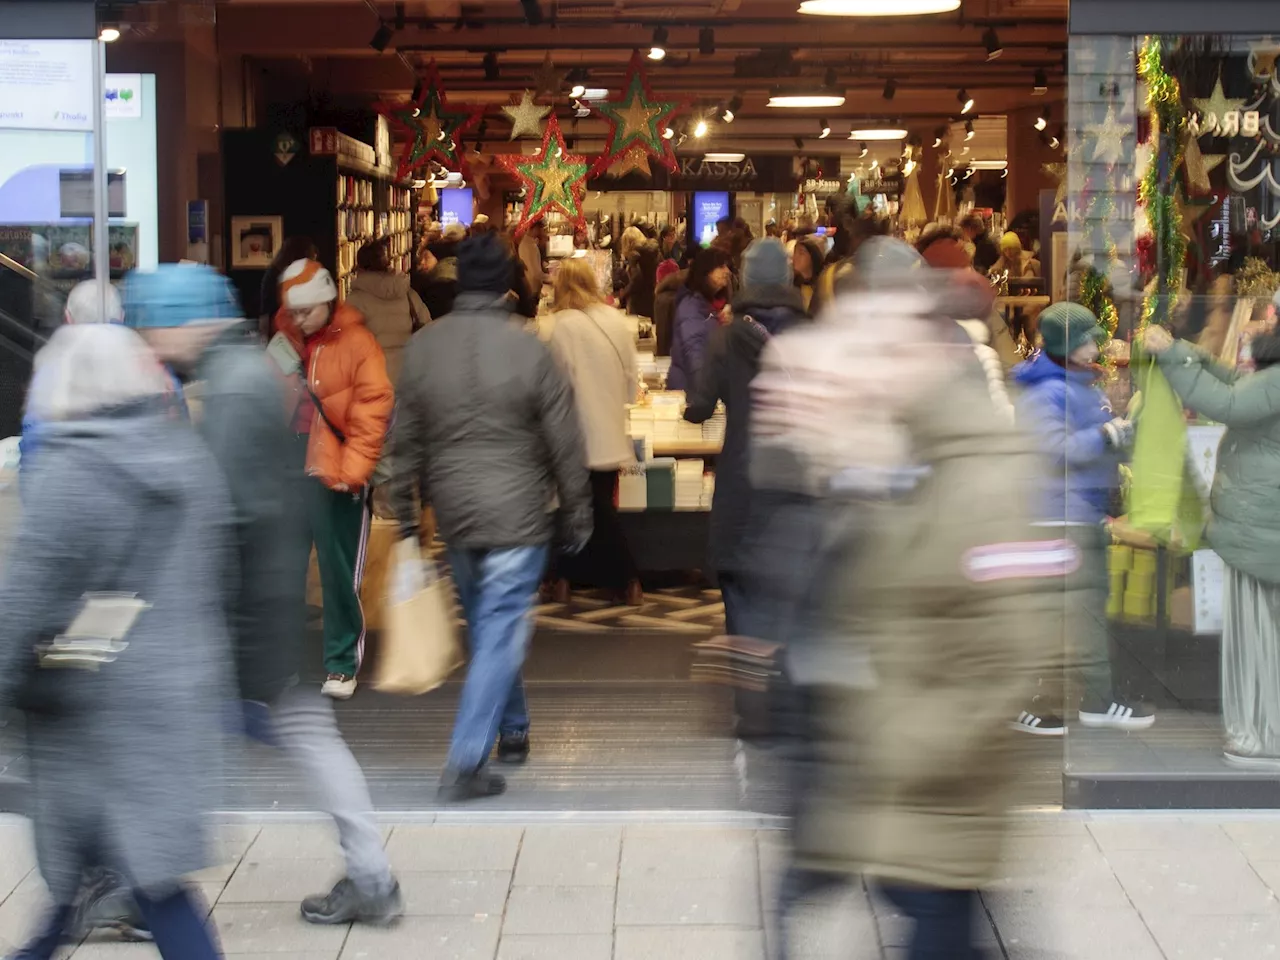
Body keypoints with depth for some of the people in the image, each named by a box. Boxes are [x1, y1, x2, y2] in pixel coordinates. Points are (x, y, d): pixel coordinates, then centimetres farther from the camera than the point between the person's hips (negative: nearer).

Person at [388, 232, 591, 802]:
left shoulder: (422, 348, -1)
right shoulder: (530, 351, -12)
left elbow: (406, 441, 5)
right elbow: (565, 446, -7)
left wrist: (405, 513, 15)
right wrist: (577, 515, 4)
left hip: (454, 515, 5)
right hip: (517, 518, -4)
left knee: (486, 629, 21)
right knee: (500, 635, -2)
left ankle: (512, 730, 36)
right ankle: (466, 764, -7)